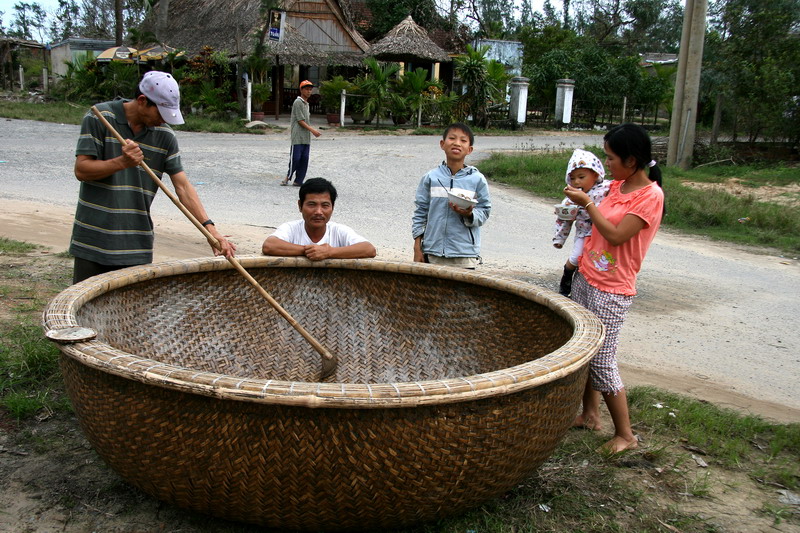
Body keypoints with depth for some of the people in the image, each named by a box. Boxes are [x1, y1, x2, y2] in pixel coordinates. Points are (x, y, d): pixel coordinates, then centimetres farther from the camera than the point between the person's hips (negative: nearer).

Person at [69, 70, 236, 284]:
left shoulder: (165, 135, 3)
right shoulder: (99, 118, -6)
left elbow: (183, 186, 0)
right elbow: (81, 170, -9)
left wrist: (210, 228, -9)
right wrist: (123, 162, -25)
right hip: (94, 240, -2)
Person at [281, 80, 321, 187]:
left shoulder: (307, 104, 19)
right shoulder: (298, 102, -8)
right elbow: (300, 120, -13)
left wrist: (315, 131, 12)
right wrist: (312, 130, -17)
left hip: (306, 138, 8)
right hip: (297, 137, -8)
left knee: (304, 159, 4)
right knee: (295, 158, -7)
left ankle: (298, 180, 8)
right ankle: (288, 177, 9)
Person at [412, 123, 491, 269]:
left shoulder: (477, 180, 0)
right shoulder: (431, 178, 3)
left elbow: (484, 212, 3)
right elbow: (420, 212, 7)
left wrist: (469, 214, -19)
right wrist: (417, 247, 4)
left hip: (464, 255, -1)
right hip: (433, 253, 2)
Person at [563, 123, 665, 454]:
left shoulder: (650, 196, -16)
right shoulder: (617, 186, 9)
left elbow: (616, 235, -21)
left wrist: (587, 203, -16)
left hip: (611, 290, -8)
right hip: (586, 277, 8)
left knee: (602, 360, -5)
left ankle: (625, 435, 10)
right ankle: (590, 414, 29)